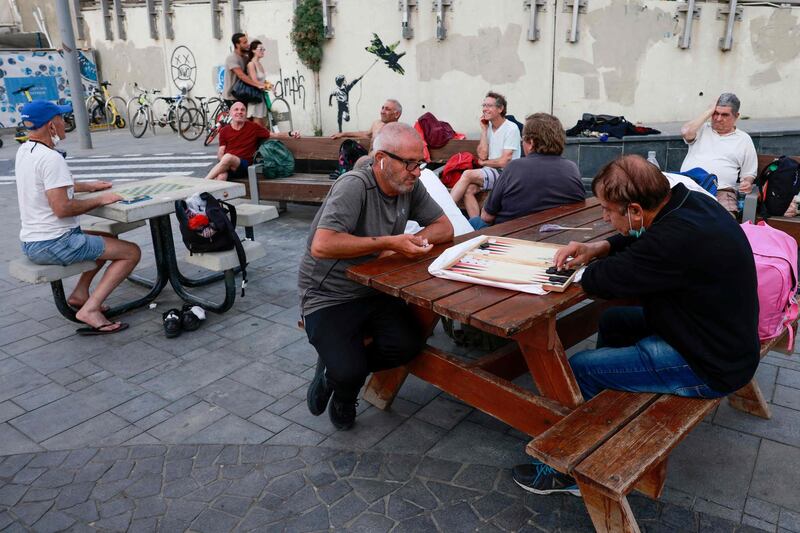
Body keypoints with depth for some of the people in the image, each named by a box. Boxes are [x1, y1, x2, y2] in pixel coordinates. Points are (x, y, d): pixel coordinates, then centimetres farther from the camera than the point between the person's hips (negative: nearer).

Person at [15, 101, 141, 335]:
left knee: (107, 240, 28)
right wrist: (99, 200, -15)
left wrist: (89, 186, 20)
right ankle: (90, 309, -14)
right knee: (131, 252, -8)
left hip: (31, 243, 10)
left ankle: (80, 293, 19)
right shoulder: (51, 158, -21)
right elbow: (62, 208, -26)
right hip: (54, 244, -10)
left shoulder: (24, 151, 10)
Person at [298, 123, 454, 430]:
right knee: (347, 372, -24)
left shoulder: (410, 186, 0)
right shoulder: (354, 186, -22)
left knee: (409, 344, -19)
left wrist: (412, 242, -15)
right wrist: (389, 243, -27)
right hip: (329, 297, -6)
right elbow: (322, 246, -33)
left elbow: (444, 228, 7)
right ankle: (335, 368, 16)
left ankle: (340, 371, 10)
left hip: (374, 290, 6)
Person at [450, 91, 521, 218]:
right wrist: (484, 130, 0)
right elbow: (482, 155, 2)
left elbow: (504, 162, -13)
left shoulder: (511, 129, -9)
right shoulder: (488, 127, 11)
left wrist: (484, 163, 2)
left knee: (468, 174, -24)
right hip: (490, 172, 6)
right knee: (467, 190, -23)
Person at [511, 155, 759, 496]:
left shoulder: (678, 238, -34)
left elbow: (603, 281, -27)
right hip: (716, 333, 10)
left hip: (708, 366, -10)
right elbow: (641, 239, 15)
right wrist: (599, 247, -1)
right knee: (612, 322, 22)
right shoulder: (689, 202, -4)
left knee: (578, 369, -10)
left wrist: (596, 264, -5)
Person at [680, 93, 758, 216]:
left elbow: (748, 174, 20)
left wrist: (747, 183, -4)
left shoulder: (744, 139, 19)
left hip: (721, 191, 1)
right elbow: (686, 132, -6)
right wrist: (709, 111, 4)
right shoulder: (702, 129, 19)